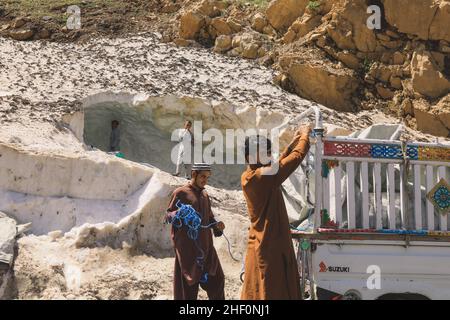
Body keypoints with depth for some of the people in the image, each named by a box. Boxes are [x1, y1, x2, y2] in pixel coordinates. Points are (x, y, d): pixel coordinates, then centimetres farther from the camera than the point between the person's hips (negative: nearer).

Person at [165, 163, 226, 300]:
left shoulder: (204, 195, 17)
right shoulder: (180, 193, -3)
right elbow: (168, 215, -5)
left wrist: (216, 225, 3)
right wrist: (177, 214, -27)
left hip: (205, 245, 7)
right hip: (188, 247, -7)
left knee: (216, 278, 9)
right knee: (188, 282, -4)